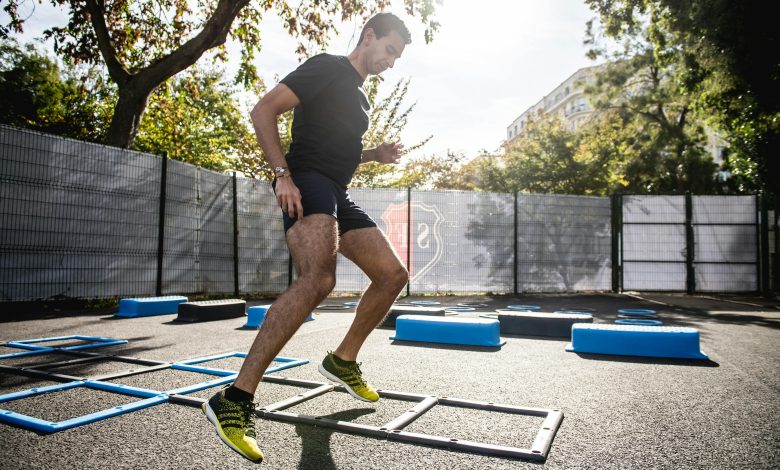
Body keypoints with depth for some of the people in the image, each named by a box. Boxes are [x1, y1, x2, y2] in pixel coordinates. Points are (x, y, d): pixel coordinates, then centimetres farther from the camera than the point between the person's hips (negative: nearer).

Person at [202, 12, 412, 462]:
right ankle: (234, 400, -27)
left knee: (394, 275, 4)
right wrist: (283, 174, -20)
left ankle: (343, 360, 19)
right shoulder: (326, 67, 0)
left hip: (338, 195, 10)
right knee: (319, 279, -33)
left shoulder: (360, 96, 27)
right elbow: (264, 110, -10)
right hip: (307, 182, -9)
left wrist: (375, 154, 18)